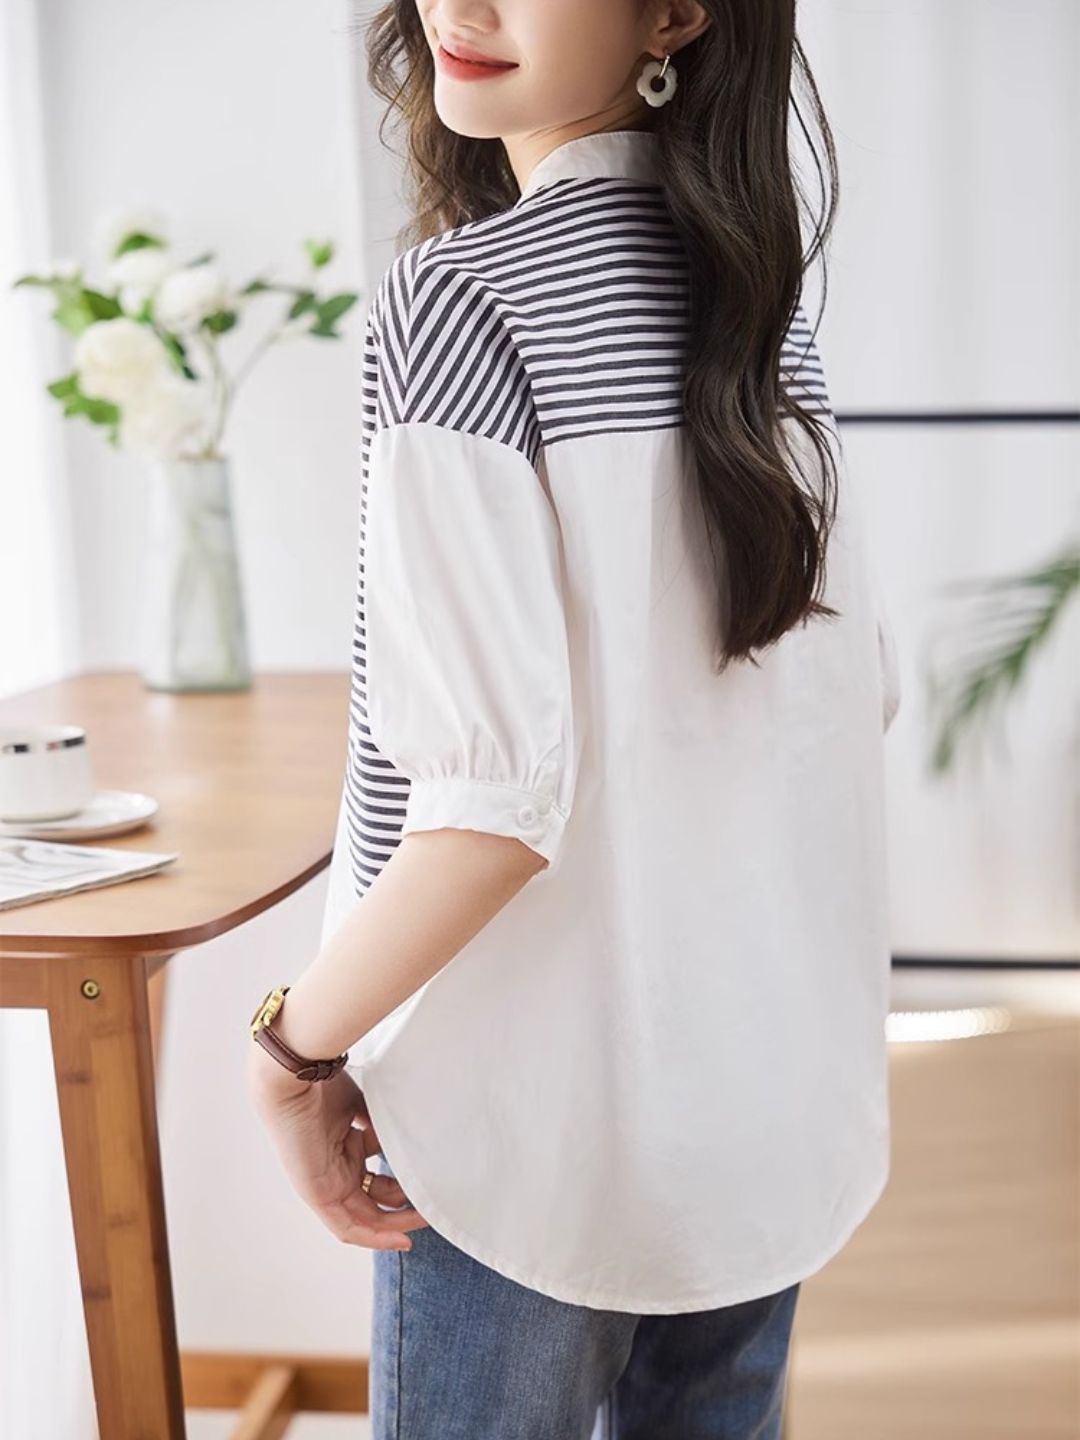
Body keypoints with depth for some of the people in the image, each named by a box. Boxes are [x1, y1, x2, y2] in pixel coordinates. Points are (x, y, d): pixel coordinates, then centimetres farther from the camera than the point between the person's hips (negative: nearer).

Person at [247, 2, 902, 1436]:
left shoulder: (457, 292, -19)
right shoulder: (760, 285, 3)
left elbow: (498, 788, -24)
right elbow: (860, 682, 9)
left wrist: (298, 1043, -11)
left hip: (548, 1104, -7)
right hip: (773, 1079, 7)